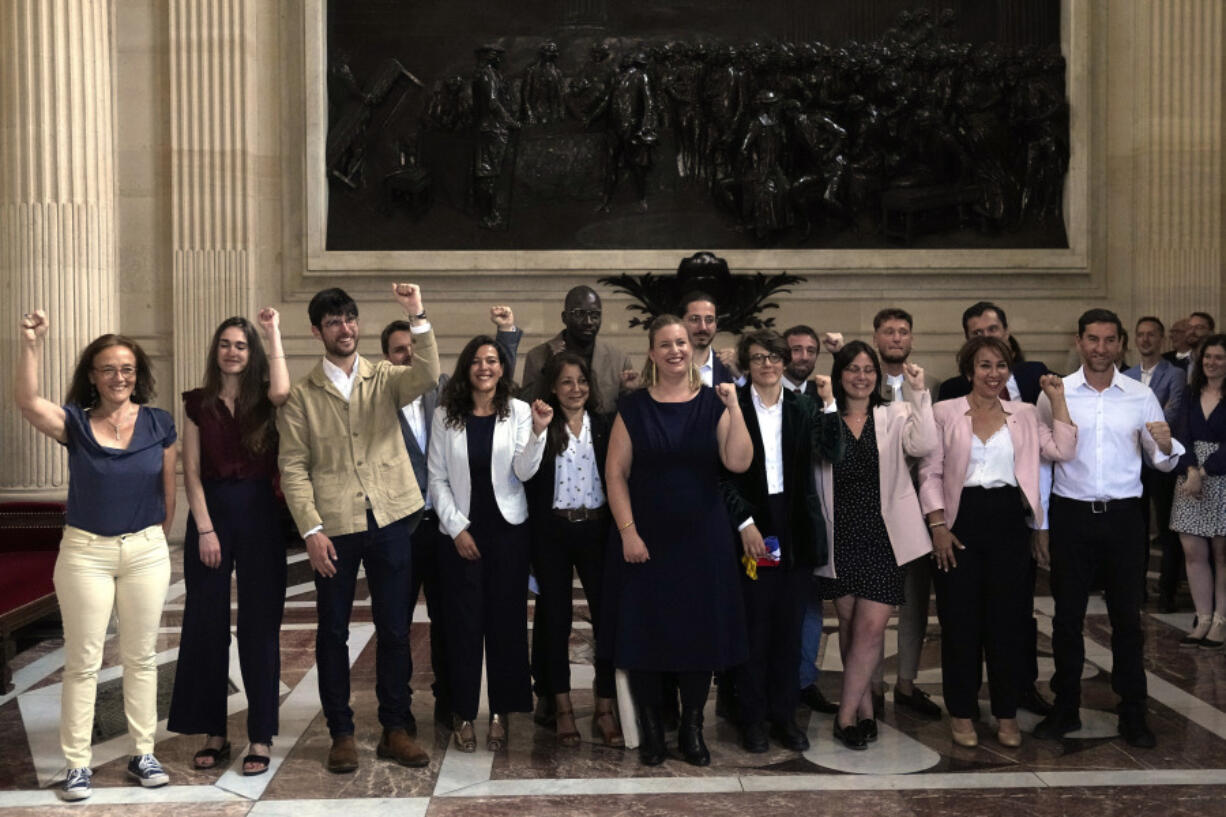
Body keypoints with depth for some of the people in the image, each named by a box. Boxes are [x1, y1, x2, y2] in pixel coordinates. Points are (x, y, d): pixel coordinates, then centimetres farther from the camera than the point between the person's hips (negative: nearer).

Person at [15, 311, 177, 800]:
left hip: (146, 553, 1)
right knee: (82, 662, 5)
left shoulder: (158, 425, 0)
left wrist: (157, 539, 6)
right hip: (85, 553, -1)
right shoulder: (75, 423, -3)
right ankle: (77, 765, 14)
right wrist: (32, 343, -32)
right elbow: (27, 401, -23)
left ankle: (143, 754, 21)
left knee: (141, 657, 10)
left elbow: (168, 493, 5)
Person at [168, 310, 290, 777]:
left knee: (260, 626, 2)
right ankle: (213, 733, 17)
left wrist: (274, 334, -15)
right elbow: (192, 472, 1)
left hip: (259, 514, -1)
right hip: (210, 512, 2)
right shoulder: (199, 403, 6)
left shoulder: (263, 399, 3)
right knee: (207, 624, 5)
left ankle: (261, 738, 9)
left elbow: (283, 392, -24)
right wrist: (205, 529, -8)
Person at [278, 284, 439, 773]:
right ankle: (341, 734, 19)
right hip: (334, 527, -1)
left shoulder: (386, 378, 7)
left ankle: (395, 731, 18)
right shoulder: (302, 394, 3)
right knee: (333, 633, 6)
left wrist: (417, 317, -26)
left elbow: (427, 376, -15)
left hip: (390, 519, 1)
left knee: (394, 630, 7)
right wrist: (311, 530, -10)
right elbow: (293, 467, -1)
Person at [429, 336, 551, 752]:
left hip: (507, 530, 0)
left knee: (506, 620, 4)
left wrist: (537, 432, -23)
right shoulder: (445, 415, 1)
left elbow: (524, 473, -8)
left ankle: (500, 712, 15)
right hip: (460, 532, 0)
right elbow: (437, 478, 1)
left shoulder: (519, 412, 0)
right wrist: (457, 528, -6)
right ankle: (463, 713, 15)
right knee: (464, 623, 3)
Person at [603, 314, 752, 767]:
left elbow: (738, 462, -11)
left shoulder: (712, 403, 1)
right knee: (644, 630, 4)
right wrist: (627, 531, -10)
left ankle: (692, 728, 22)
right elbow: (615, 472, -2)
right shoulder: (633, 407, 1)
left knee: (700, 629, 6)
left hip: (702, 538, 1)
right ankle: (651, 730, 20)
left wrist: (734, 406, -17)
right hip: (646, 538, 0)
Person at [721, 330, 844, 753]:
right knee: (753, 626, 1)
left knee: (789, 627, 9)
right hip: (751, 528, -3)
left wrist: (829, 403, -12)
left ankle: (784, 714, 20)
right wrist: (745, 524, -10)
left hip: (796, 528, 3)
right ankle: (753, 718, 14)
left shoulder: (802, 407, 8)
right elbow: (722, 473, -4)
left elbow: (833, 453, -4)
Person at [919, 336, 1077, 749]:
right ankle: (962, 712, 18)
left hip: (1009, 520, 2)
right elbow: (930, 473, 0)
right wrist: (938, 525, -8)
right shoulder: (944, 413, 1)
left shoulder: (1023, 414, 9)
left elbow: (1062, 450, -2)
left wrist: (1058, 400, -3)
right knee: (961, 620, 4)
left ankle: (1007, 713, 20)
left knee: (1008, 619, 6)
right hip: (963, 520, -2)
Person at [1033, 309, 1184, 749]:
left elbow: (1164, 464, 7)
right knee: (1067, 616, 7)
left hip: (1123, 516, 1)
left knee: (1127, 617, 7)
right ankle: (1065, 708, 20)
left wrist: (1166, 445, -17)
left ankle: (1133, 714, 19)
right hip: (1071, 515, -1)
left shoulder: (1140, 396, 4)